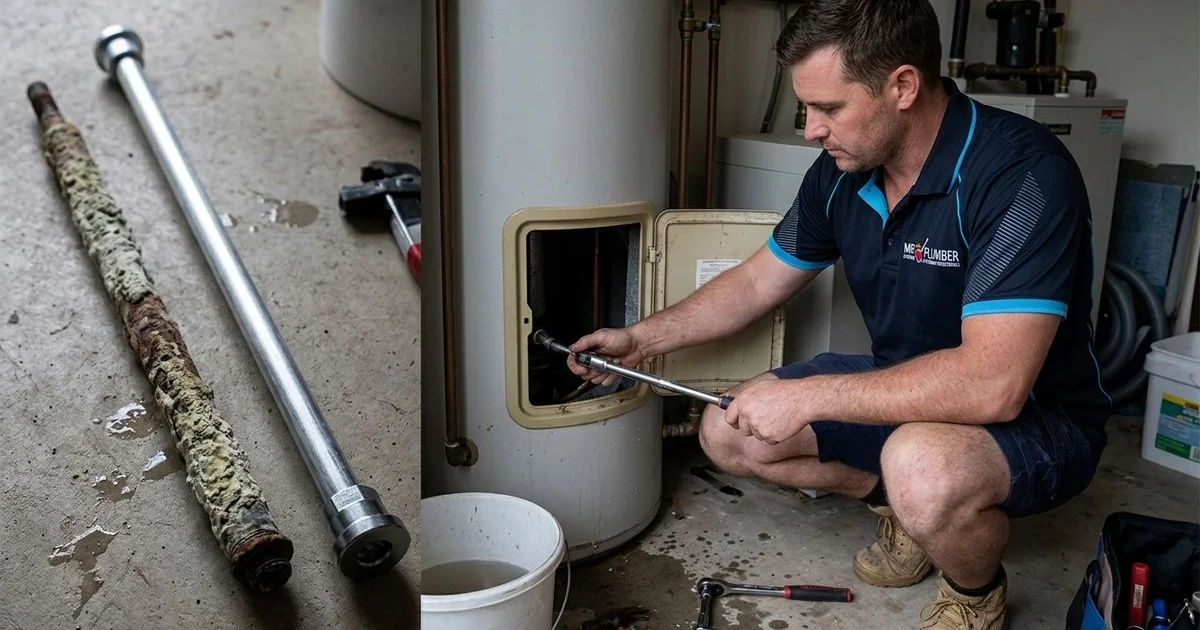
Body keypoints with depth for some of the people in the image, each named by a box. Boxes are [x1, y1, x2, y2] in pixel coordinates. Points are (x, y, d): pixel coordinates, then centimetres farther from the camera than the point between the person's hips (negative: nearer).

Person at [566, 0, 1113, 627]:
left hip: (1035, 416, -6)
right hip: (905, 388, 7)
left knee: (924, 470, -39)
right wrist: (642, 338, 4)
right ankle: (901, 505, 14)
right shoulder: (841, 171, -6)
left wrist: (805, 396, -30)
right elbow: (757, 282, 8)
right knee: (726, 432, -2)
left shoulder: (1021, 173, -29)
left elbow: (994, 384, -36)